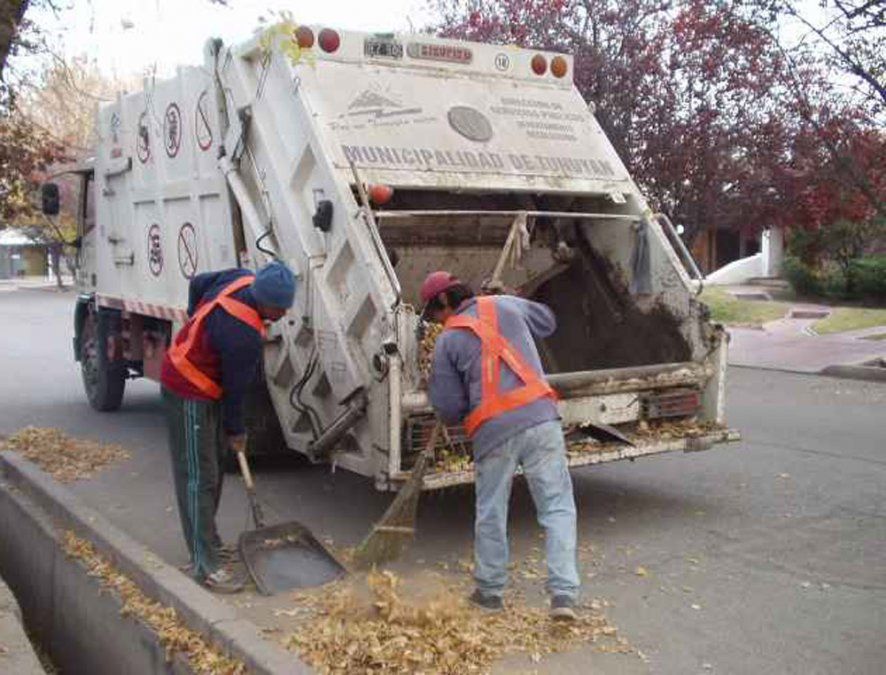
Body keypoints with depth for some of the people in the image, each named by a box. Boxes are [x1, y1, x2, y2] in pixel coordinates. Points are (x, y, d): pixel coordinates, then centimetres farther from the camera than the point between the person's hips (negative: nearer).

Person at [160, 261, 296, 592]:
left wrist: (197, 322, 21)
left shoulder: (242, 278, -9)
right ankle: (204, 564, -4)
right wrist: (236, 431, -2)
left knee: (214, 466, 16)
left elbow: (198, 283, 11)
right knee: (198, 476, -8)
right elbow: (236, 387, -18)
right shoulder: (244, 334, -32)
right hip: (190, 394, -10)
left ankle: (207, 541, 29)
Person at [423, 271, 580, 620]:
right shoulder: (505, 305, 13)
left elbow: (449, 410, 3)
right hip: (540, 418, 2)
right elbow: (547, 321, 34)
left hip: (493, 431, -1)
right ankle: (564, 593, -2)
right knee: (557, 508, 5)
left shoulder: (447, 340, 4)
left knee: (490, 513, 15)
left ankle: (489, 591, 27)